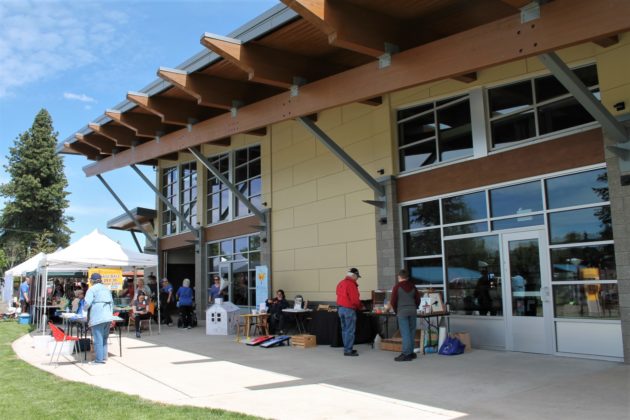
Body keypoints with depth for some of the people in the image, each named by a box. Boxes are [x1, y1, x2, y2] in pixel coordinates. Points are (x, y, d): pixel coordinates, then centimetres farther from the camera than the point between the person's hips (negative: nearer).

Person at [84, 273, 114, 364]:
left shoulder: (92, 289, -2)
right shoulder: (106, 289, 18)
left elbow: (87, 303, -12)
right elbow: (112, 302, 17)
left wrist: (85, 308, 9)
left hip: (97, 317, -7)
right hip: (108, 317, 7)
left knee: (98, 339, -3)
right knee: (104, 338, 15)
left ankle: (99, 359, -2)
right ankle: (104, 357, 18)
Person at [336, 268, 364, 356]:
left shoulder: (341, 283, 12)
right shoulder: (351, 284, -15)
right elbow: (355, 299, -17)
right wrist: (360, 306, -1)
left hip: (341, 308, 9)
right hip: (349, 309, -9)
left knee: (344, 330, 14)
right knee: (350, 331, -4)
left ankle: (347, 348, 21)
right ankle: (348, 350, -2)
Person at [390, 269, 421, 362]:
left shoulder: (397, 286, -4)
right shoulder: (412, 286, 10)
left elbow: (393, 301, -6)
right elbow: (418, 299, 12)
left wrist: (396, 311, 8)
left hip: (402, 312, -5)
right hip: (412, 311, 5)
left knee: (405, 333, -6)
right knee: (411, 332, 10)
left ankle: (406, 354, -8)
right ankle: (411, 353, 16)